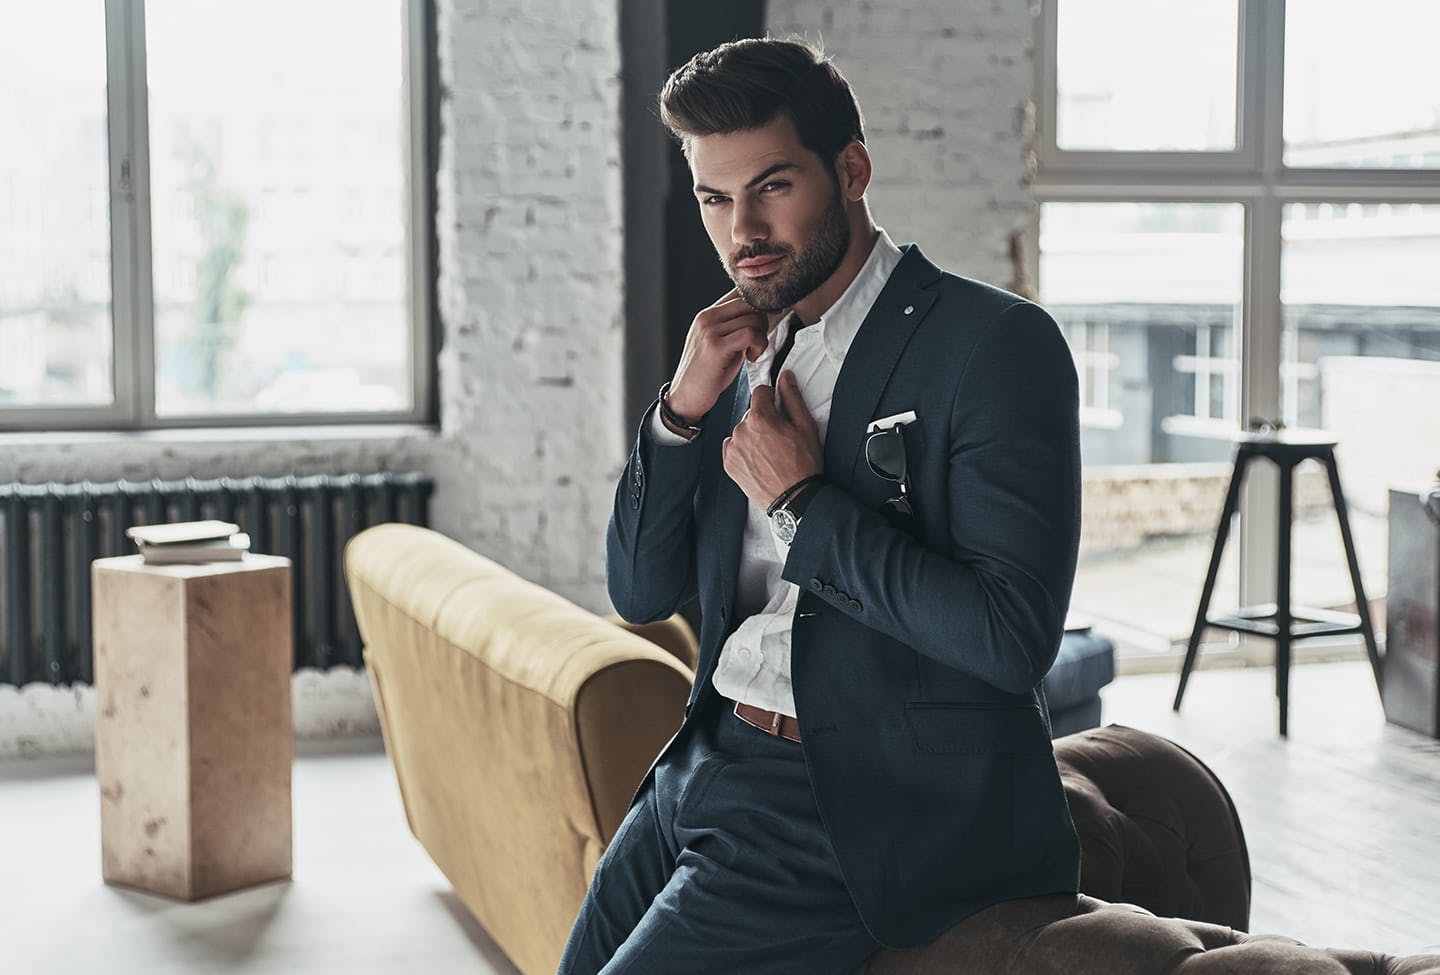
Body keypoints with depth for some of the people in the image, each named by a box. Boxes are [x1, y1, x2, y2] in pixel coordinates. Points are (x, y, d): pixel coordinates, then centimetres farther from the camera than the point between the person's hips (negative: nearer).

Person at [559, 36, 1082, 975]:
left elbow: (1012, 636, -21)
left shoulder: (997, 343, -13)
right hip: (710, 761, 8)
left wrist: (800, 503, -16)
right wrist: (683, 410, -5)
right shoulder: (745, 352, 10)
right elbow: (640, 595, 11)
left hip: (859, 805, -7)